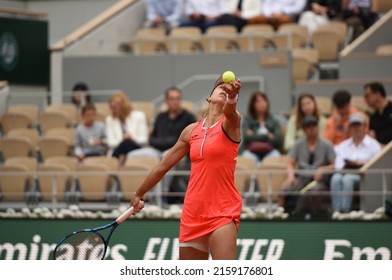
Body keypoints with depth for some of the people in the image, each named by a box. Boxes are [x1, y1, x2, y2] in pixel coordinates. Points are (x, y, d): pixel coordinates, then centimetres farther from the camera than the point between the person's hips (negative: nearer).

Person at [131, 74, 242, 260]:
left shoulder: (230, 123, -1)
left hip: (222, 213, -5)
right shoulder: (191, 131, 12)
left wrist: (232, 96, -51)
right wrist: (139, 194, 32)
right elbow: (164, 165, 24)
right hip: (192, 214, 5)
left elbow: (229, 110, -27)